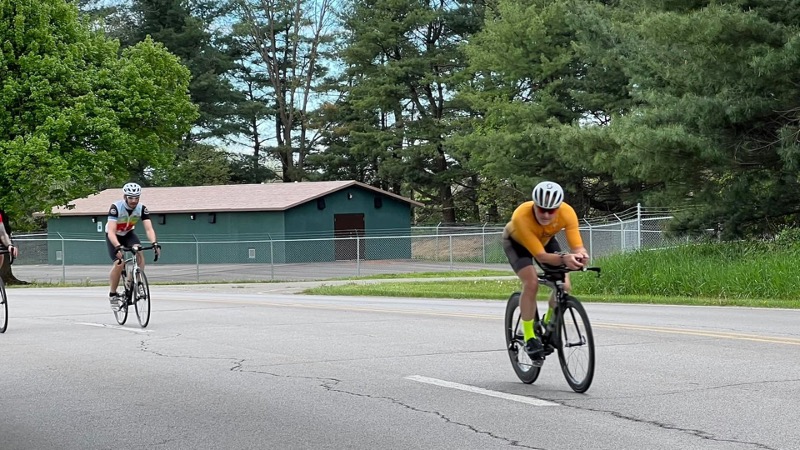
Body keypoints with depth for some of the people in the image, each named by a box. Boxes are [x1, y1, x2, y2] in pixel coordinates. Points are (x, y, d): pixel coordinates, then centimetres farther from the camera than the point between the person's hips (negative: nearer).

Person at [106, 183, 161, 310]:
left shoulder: (142, 208, -23)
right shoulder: (116, 207, -33)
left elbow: (149, 229, -29)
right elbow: (111, 232, -41)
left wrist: (155, 243, -49)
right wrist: (118, 247, -58)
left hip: (128, 233, 3)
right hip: (114, 236, -3)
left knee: (139, 256, -26)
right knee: (119, 263, -20)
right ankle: (112, 295, -2)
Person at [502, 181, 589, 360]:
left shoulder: (567, 213, -34)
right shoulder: (521, 217, -42)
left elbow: (577, 247, -35)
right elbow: (541, 256, -42)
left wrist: (580, 256, -59)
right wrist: (564, 259, -61)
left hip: (545, 239, 4)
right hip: (516, 241, -4)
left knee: (564, 286, -12)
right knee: (531, 283, -27)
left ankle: (548, 325, 15)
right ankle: (529, 337, -12)